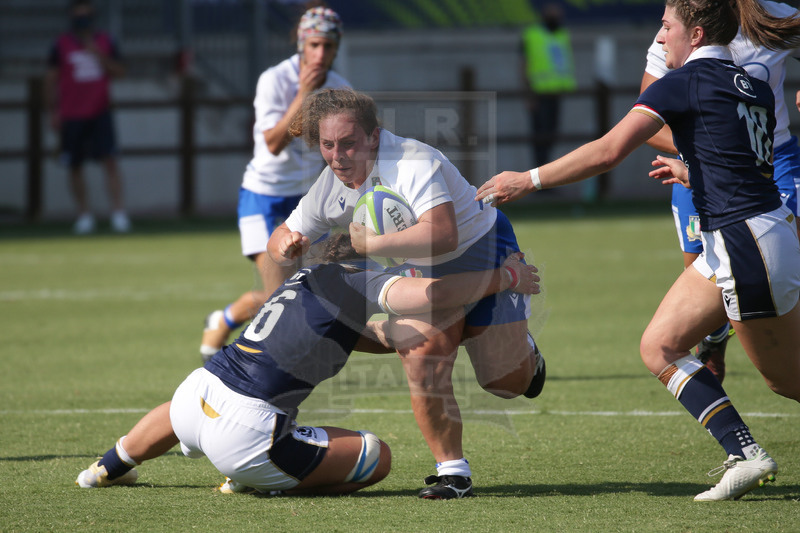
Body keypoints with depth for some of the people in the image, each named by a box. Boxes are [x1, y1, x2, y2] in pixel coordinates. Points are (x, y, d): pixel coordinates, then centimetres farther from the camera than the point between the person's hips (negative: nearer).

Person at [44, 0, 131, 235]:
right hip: (71, 116, 0)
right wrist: (53, 112, 0)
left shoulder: (105, 42, 7)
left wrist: (100, 56, -11)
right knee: (75, 167, 3)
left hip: (100, 112, 0)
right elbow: (51, 79, 5)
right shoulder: (62, 44, 3)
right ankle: (84, 215, 13)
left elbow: (119, 72, 5)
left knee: (109, 160, -12)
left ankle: (118, 213, -15)